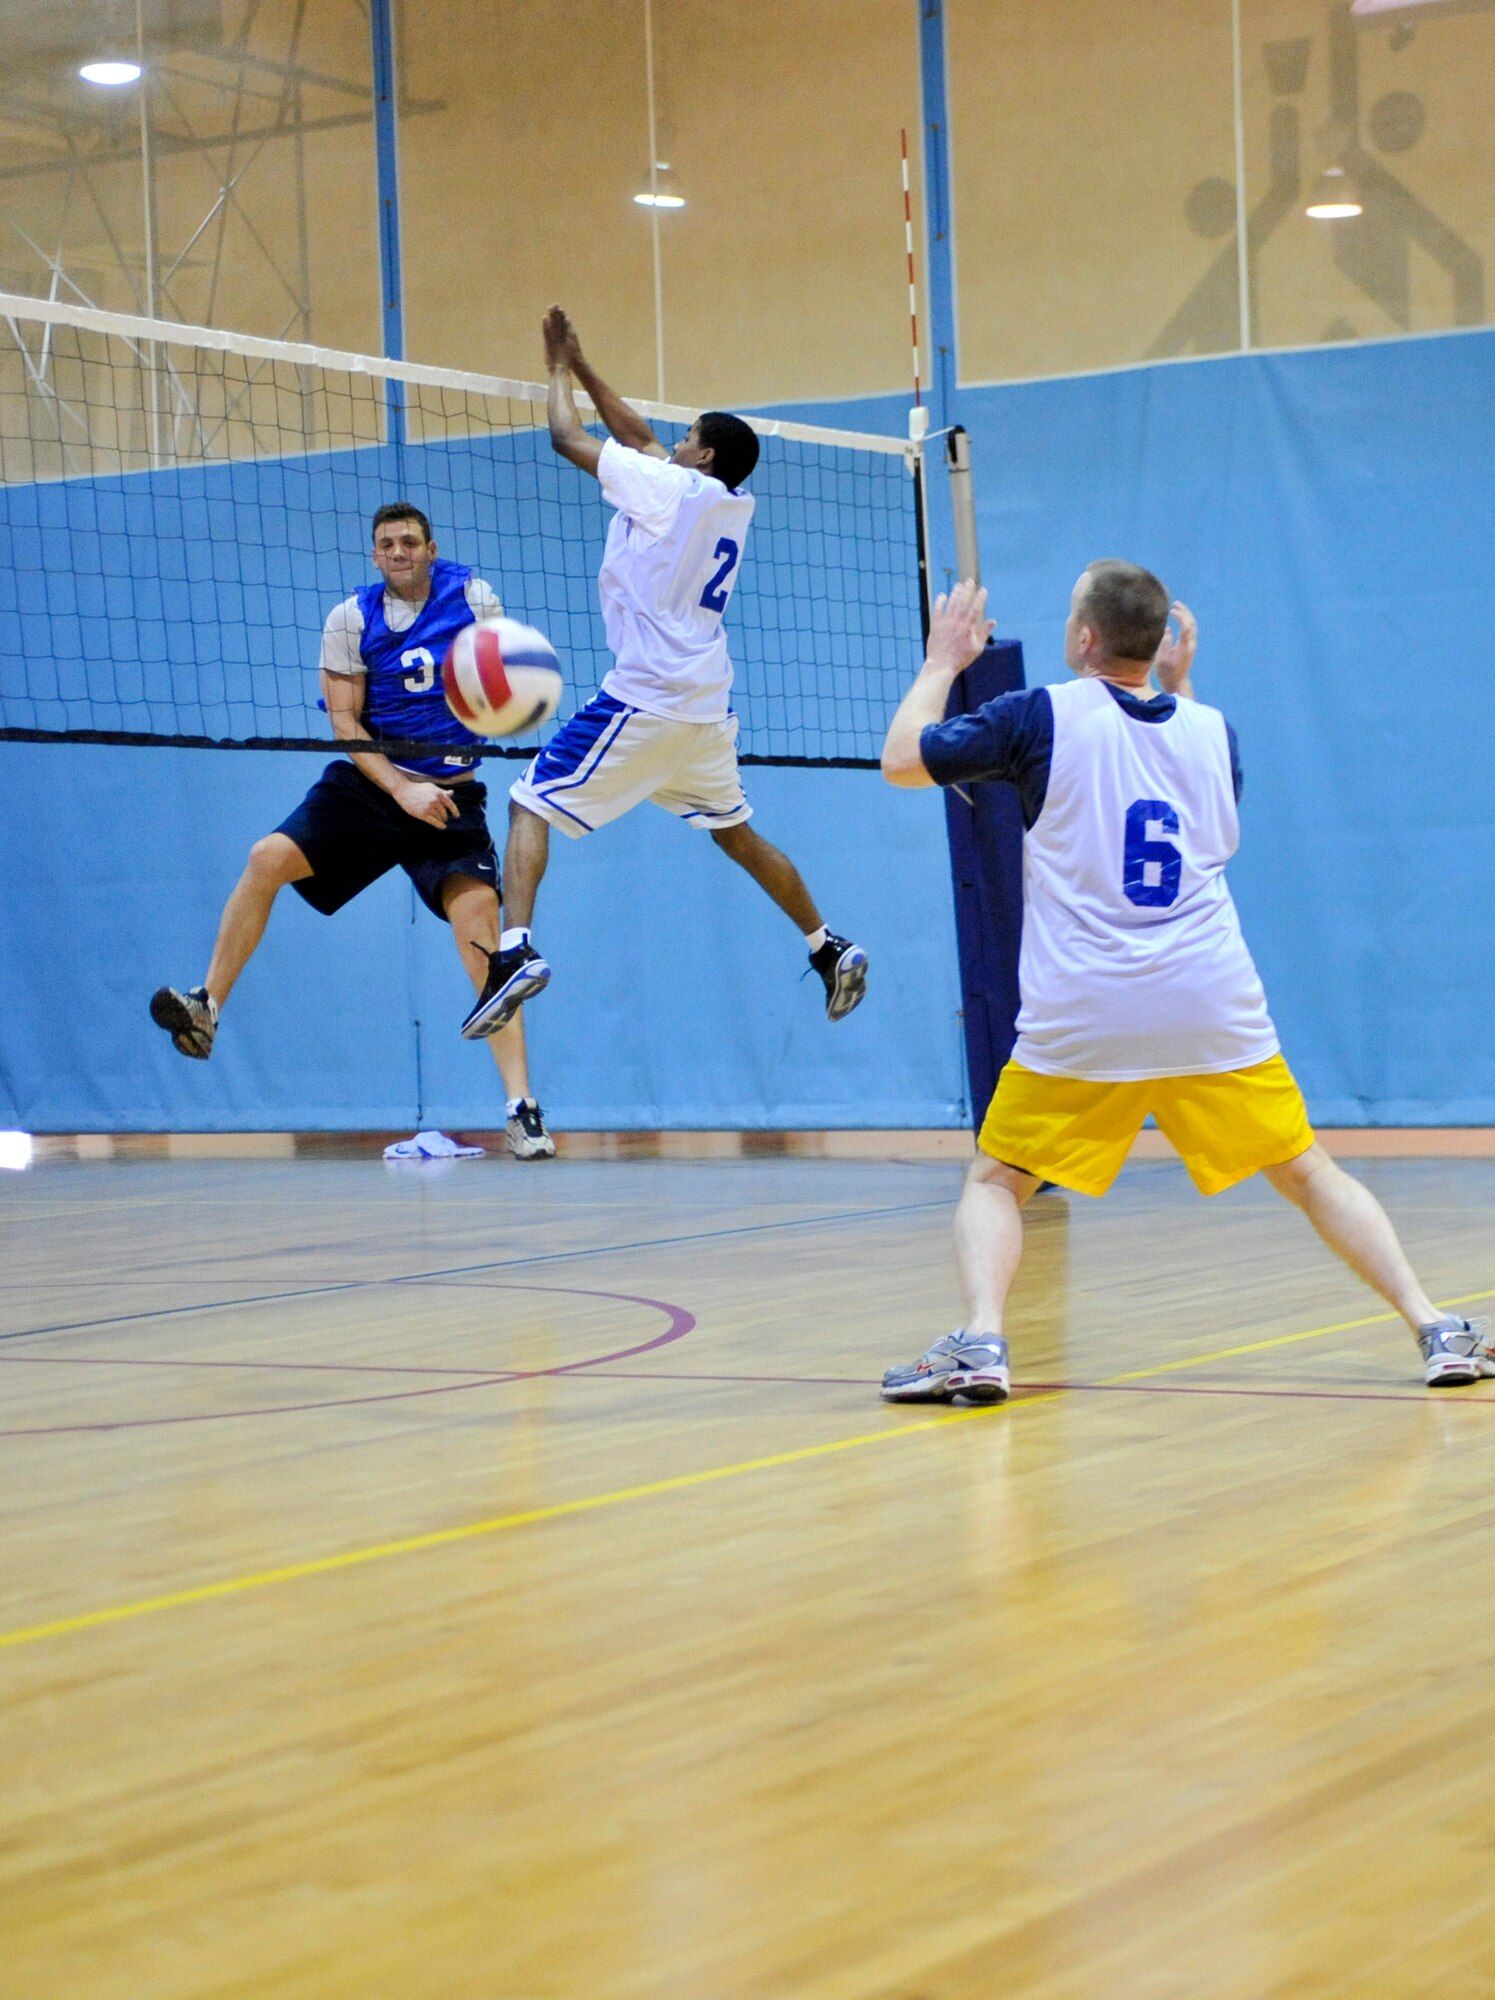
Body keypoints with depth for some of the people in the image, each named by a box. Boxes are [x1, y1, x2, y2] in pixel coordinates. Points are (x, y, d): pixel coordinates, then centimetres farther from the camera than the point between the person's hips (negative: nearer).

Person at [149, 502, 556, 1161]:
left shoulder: (473, 597, 0)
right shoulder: (350, 619, 1)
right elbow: (345, 721, -4)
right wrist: (402, 789, -17)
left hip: (450, 796, -2)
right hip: (367, 783, 2)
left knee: (479, 924, -18)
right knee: (268, 859, -19)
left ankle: (521, 1107, -19)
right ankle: (207, 1008, -5)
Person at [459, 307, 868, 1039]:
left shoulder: (673, 488, -8)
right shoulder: (734, 506, 12)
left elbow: (567, 437, 0)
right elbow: (638, 436, 25)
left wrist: (559, 371, 18)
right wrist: (580, 367, 27)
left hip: (645, 697, -8)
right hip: (707, 704, 8)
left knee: (531, 803, -6)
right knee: (735, 832, 23)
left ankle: (515, 949, -24)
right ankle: (830, 949, 23)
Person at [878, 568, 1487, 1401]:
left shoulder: (1046, 717, -3)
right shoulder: (1211, 729, 9)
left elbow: (901, 759, 5)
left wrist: (943, 661, 20)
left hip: (1082, 1020, -3)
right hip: (1214, 1011, 3)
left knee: (996, 1183, 11)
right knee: (1309, 1173, 12)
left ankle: (981, 1340, -11)